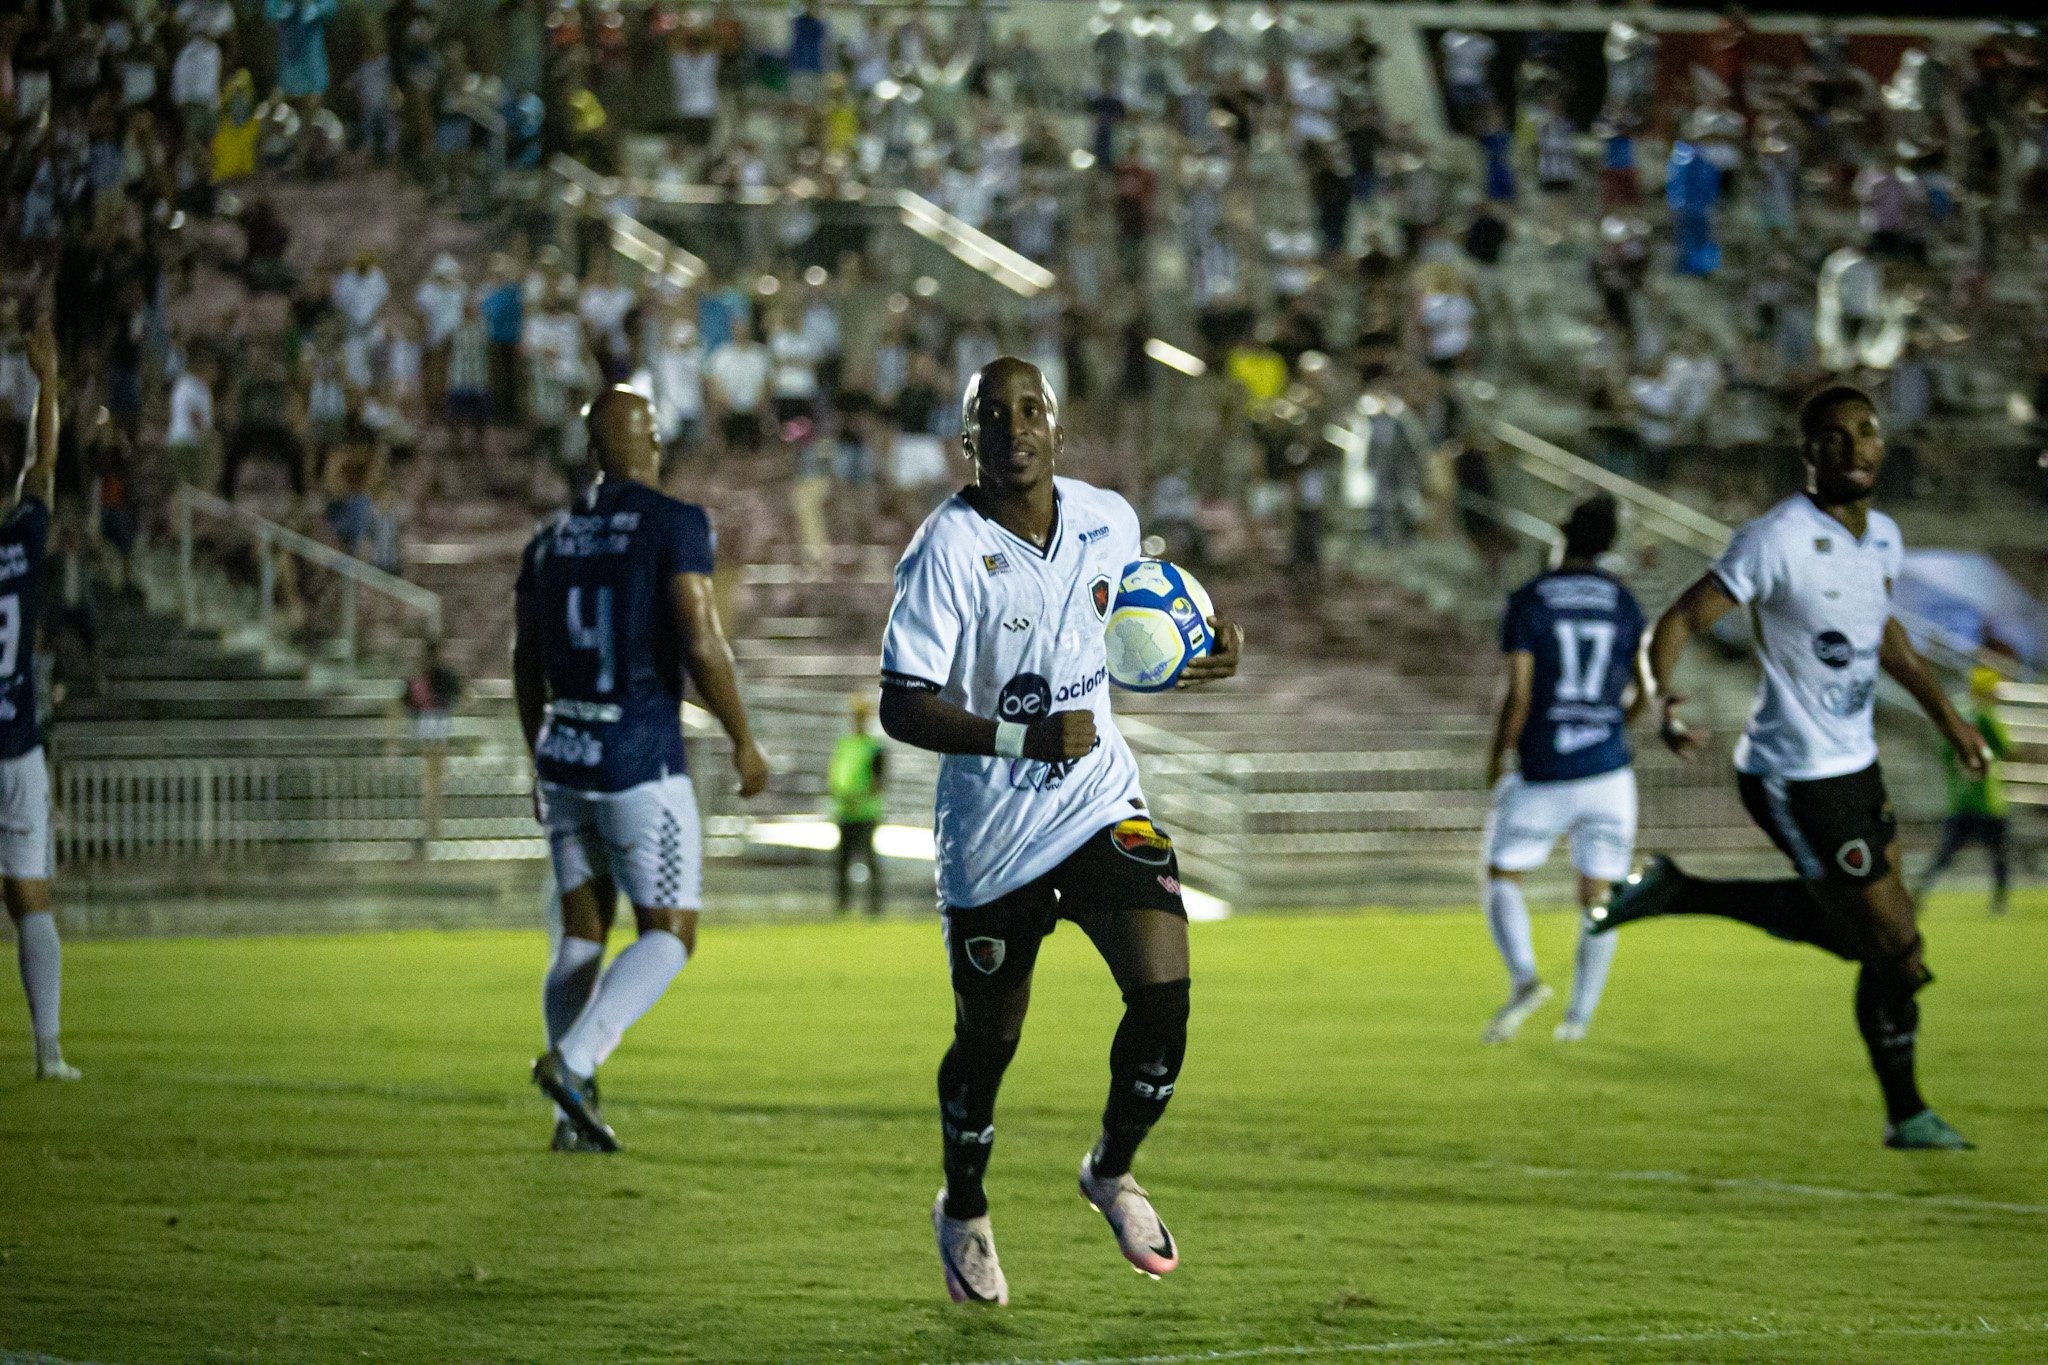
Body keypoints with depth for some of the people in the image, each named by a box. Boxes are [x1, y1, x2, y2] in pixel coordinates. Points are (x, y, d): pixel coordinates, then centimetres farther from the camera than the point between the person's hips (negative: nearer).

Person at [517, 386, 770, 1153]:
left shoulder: (552, 538, 9)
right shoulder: (674, 526, -10)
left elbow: (526, 664, 15)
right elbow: (701, 644, -17)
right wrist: (743, 740, -5)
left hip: (564, 757, 6)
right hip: (641, 763, -6)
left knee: (582, 932, 13)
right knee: (669, 935, 1)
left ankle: (575, 1112, 7)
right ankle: (572, 1060, -18)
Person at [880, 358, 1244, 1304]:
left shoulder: (1109, 522, 0)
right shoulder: (948, 550, -17)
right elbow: (901, 707, -20)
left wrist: (1198, 652, 1)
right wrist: (1027, 739, -31)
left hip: (1102, 803, 4)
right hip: (992, 833, -4)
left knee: (1164, 992, -13)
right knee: (989, 1040, 8)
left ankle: (1111, 1172, 14)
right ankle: (963, 1212, 37)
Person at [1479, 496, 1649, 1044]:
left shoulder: (1527, 603, -8)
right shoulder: (1624, 604, 4)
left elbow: (1518, 695, -13)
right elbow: (1643, 692, 9)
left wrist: (1496, 761, 0)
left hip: (1542, 775, -3)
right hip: (1609, 770, 3)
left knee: (1501, 877, 12)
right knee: (1597, 898, 13)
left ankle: (1524, 979, -11)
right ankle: (1579, 1015, 8)